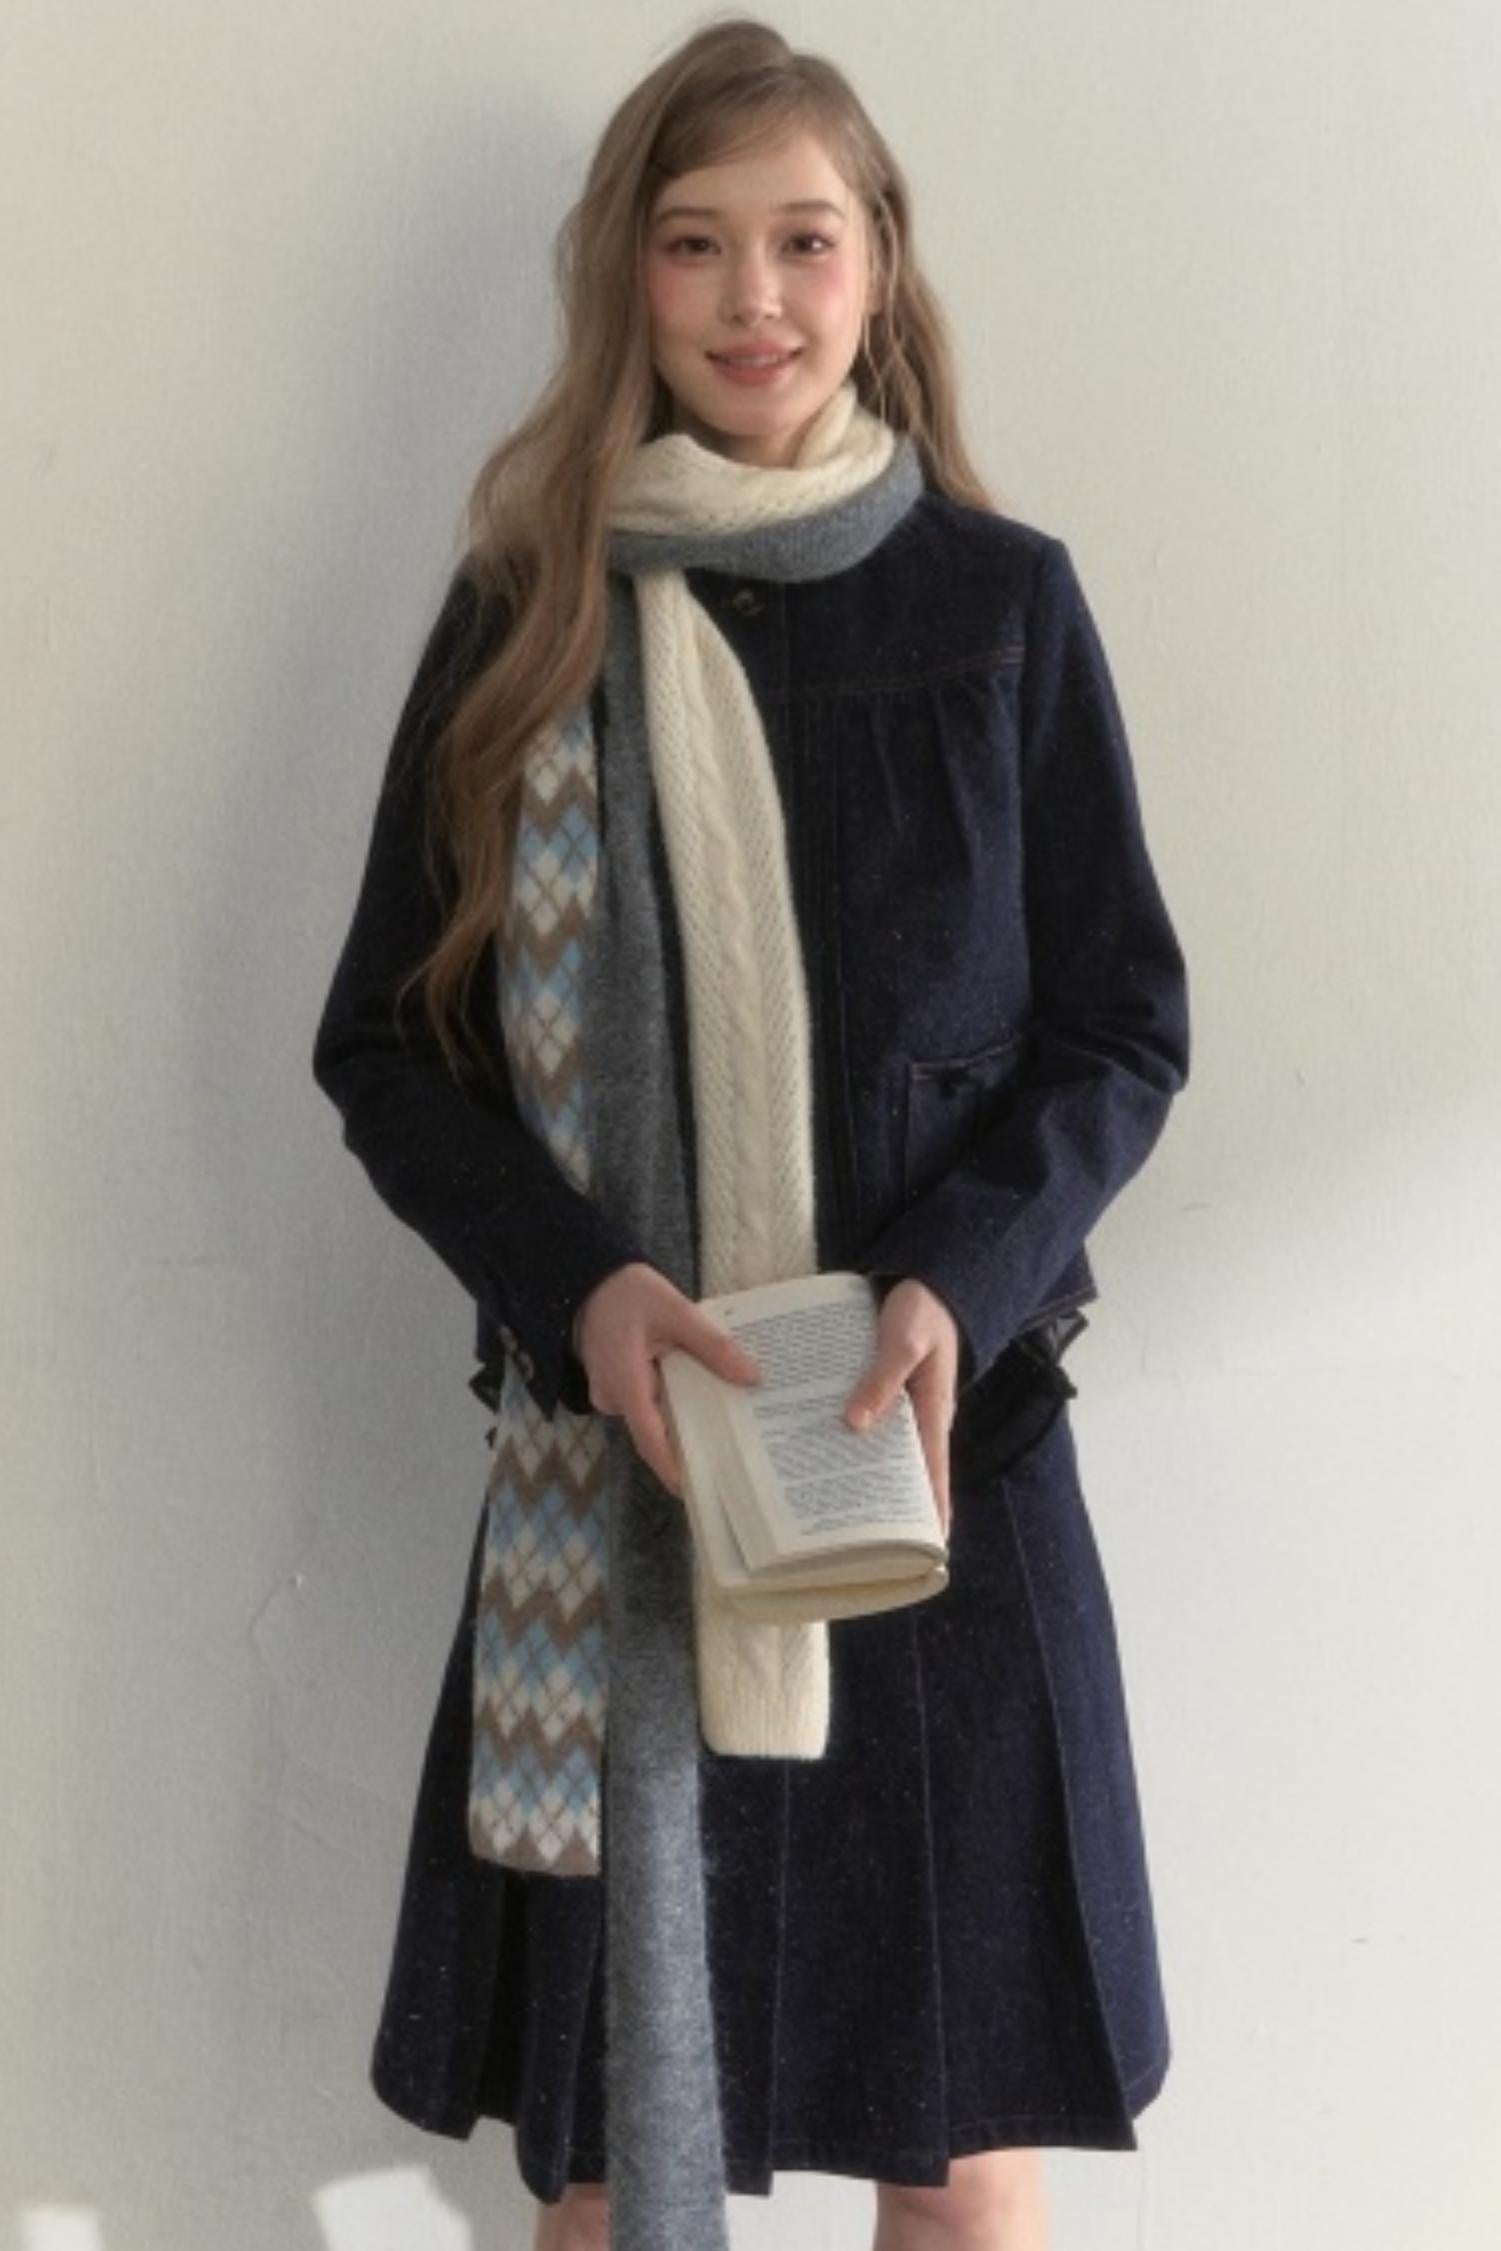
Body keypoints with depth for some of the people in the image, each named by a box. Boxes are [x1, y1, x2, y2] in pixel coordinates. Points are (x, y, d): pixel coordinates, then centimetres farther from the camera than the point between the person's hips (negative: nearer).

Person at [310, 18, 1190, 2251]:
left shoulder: (1004, 603, 2)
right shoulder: (525, 616, 3)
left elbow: (1125, 1022, 4)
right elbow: (384, 1039, 4)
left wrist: (965, 1279, -13)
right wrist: (575, 1279, -14)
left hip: (947, 1444, 0)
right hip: (609, 1468, 0)